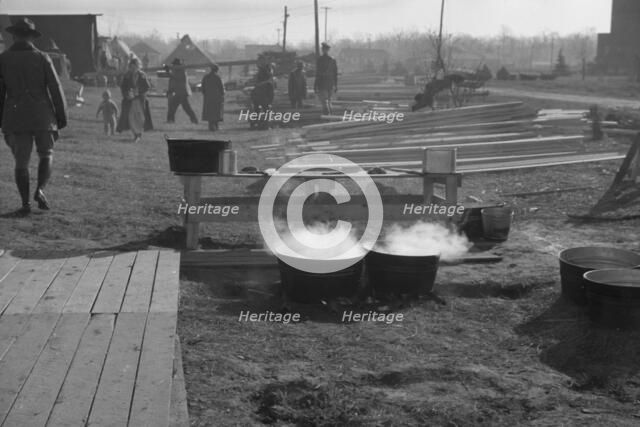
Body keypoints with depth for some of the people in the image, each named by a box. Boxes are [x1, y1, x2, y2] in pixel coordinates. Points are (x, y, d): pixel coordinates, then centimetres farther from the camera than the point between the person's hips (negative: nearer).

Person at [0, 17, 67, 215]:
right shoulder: (42, 58, -4)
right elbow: (56, 89, -5)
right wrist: (62, 117, 4)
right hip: (42, 116, -1)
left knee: (21, 162, 9)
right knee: (46, 155, 17)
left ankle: (25, 204, 4)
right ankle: (40, 190, -5)